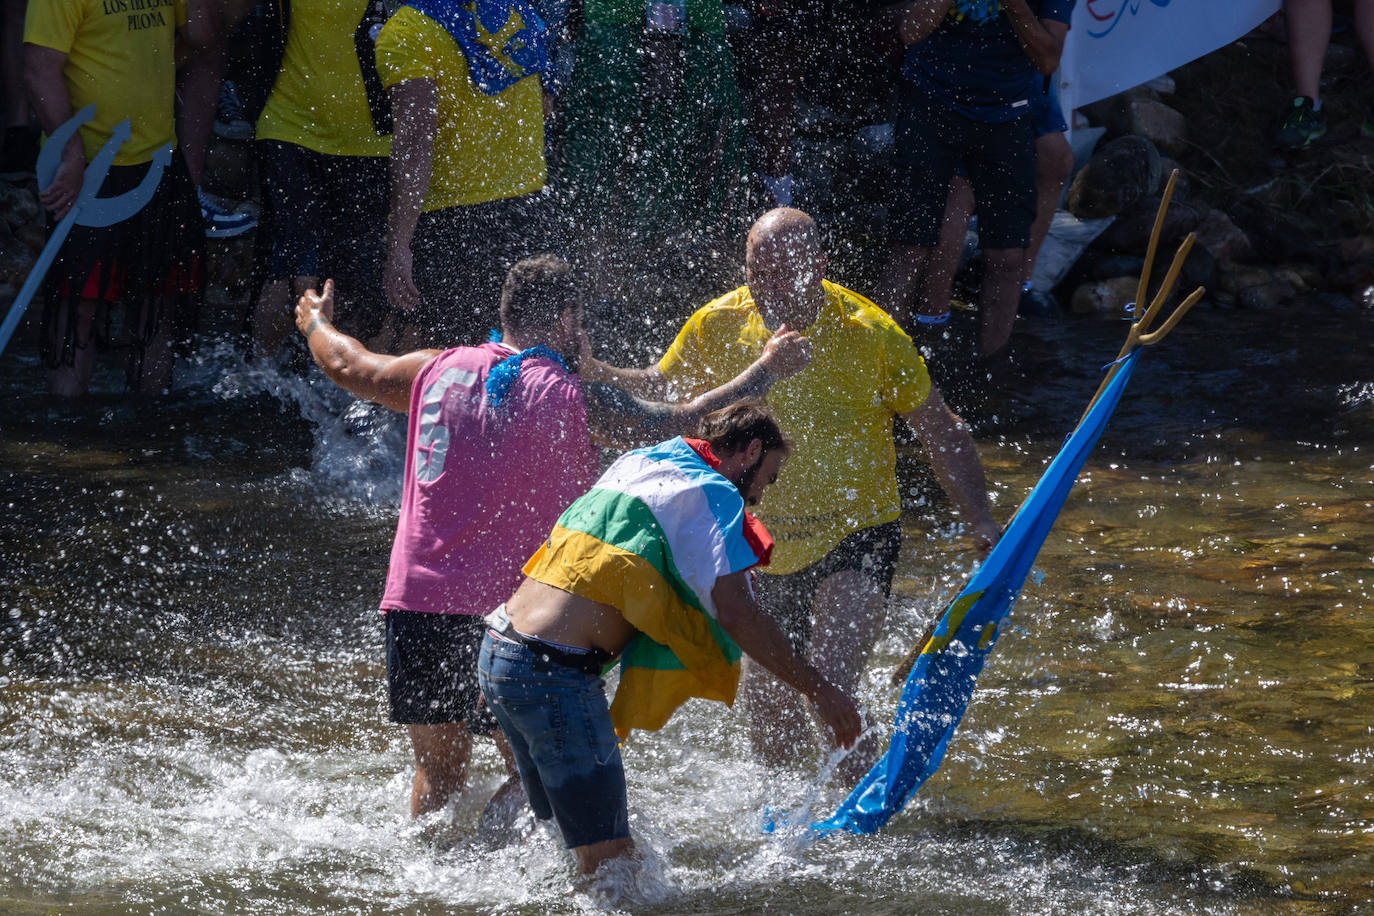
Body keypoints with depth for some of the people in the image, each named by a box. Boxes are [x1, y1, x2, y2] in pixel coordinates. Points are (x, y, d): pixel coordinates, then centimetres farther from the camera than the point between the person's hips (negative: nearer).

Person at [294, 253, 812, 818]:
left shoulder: (439, 370, 8)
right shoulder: (573, 401, -6)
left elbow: (347, 367, 24)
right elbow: (679, 425, 0)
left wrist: (315, 323, 46)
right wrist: (766, 370, 12)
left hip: (413, 600, 5)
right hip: (501, 613, -5)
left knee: (439, 771, 17)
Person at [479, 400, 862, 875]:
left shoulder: (637, 463, 21)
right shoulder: (714, 496, -5)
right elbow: (736, 615, -12)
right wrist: (818, 689, -7)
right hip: (552, 674, -9)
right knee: (611, 862, -9)